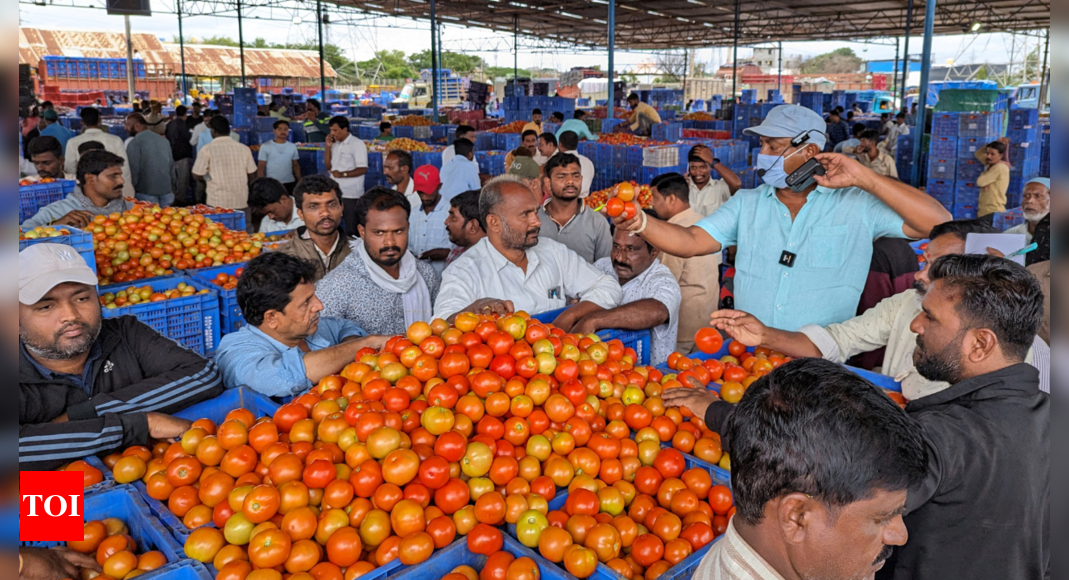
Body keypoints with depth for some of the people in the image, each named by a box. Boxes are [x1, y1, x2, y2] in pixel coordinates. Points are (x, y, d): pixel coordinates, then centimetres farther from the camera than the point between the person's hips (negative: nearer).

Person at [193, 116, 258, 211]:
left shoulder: (207, 150, -6)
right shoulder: (244, 148, 2)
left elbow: (197, 175, -4)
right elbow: (252, 176, 6)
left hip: (217, 203, -3)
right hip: (242, 203, 3)